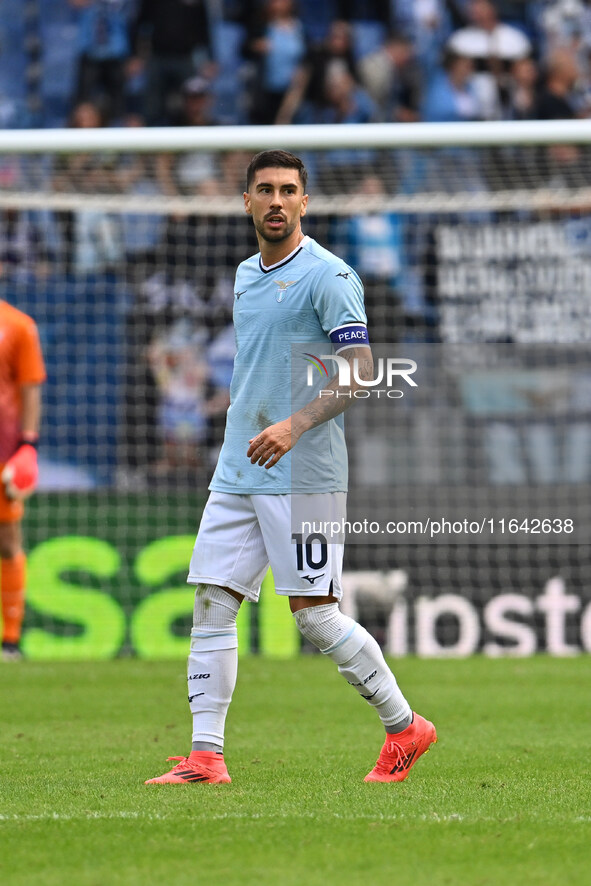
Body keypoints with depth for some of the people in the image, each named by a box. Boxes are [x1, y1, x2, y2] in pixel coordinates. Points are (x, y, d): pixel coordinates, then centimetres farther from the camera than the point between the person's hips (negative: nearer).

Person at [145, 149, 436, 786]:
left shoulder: (328, 275, -9)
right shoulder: (246, 275, 15)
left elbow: (359, 372, -15)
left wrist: (295, 425, -26)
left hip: (303, 475, -7)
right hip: (236, 472, 7)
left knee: (314, 614, -6)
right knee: (211, 605, 0)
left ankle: (404, 728, 10)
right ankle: (205, 755, 0)